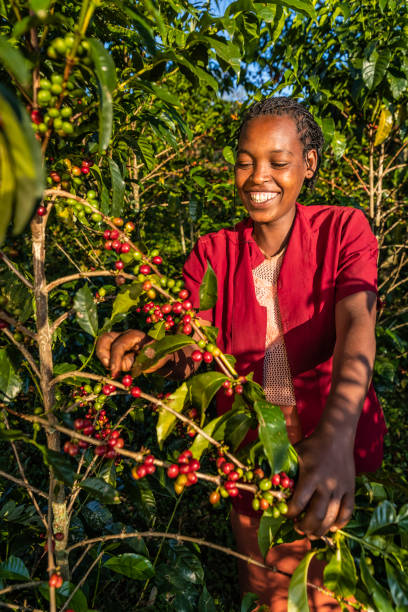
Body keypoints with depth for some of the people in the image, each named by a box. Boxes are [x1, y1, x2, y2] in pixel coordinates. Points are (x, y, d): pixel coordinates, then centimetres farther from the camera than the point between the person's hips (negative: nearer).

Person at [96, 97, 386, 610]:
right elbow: (187, 348, -11)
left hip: (334, 447, -1)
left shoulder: (342, 229, -8)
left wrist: (336, 436, -41)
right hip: (248, 450, 2)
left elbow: (357, 324, -25)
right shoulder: (214, 253, -1)